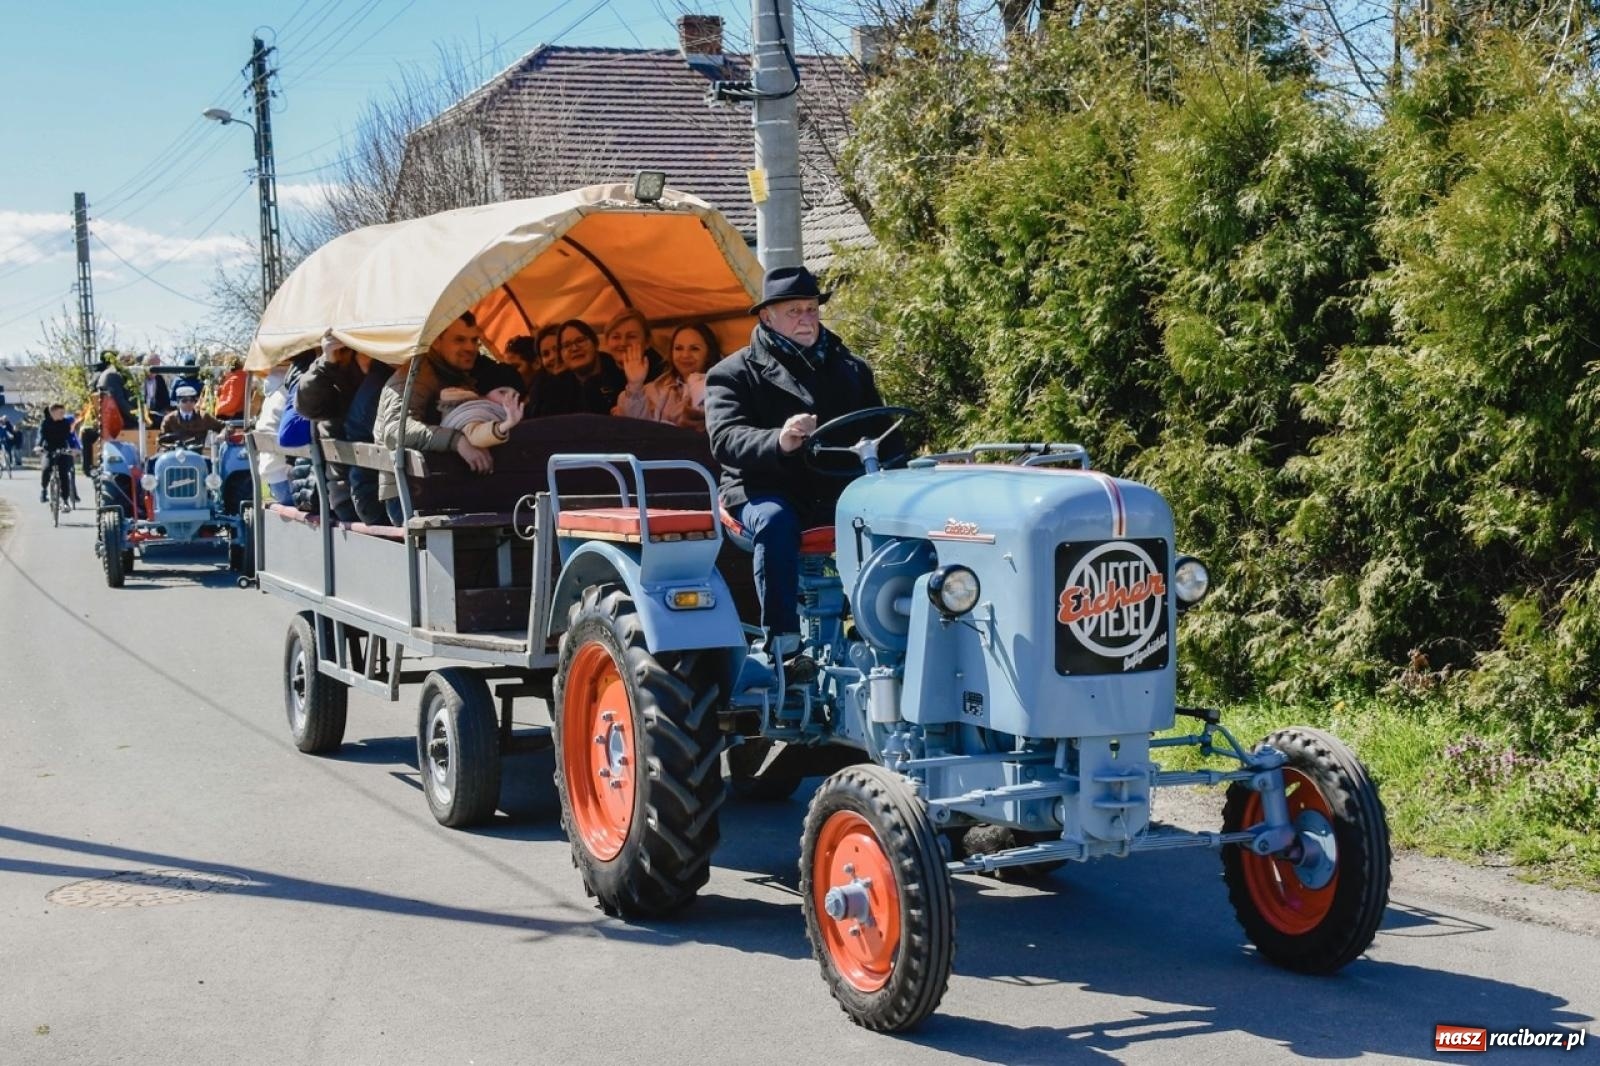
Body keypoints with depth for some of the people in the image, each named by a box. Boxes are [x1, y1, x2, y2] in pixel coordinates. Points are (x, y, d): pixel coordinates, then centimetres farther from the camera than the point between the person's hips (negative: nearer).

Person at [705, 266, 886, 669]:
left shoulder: (851, 369, 22)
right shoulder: (734, 374, 6)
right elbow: (725, 438, -11)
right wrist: (778, 441, -32)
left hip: (841, 490, 3)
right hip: (767, 490, -3)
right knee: (775, 522, -37)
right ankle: (784, 644, -33)